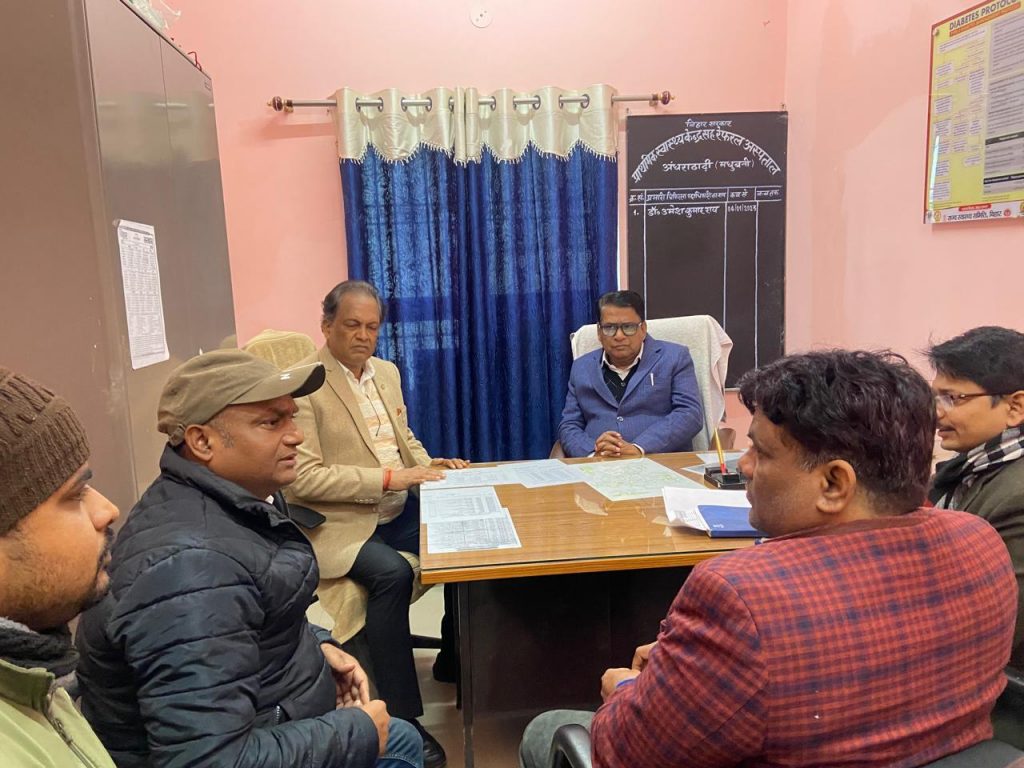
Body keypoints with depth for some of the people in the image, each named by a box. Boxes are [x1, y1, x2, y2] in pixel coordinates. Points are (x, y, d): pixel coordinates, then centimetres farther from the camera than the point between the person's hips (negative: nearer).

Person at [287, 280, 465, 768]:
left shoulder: (387, 372, 12)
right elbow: (303, 478, -20)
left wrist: (426, 465, 0)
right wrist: (388, 477, -23)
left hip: (397, 511, 8)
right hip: (338, 522, -7)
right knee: (392, 574, -32)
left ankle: (453, 659, 13)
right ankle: (401, 717, -16)